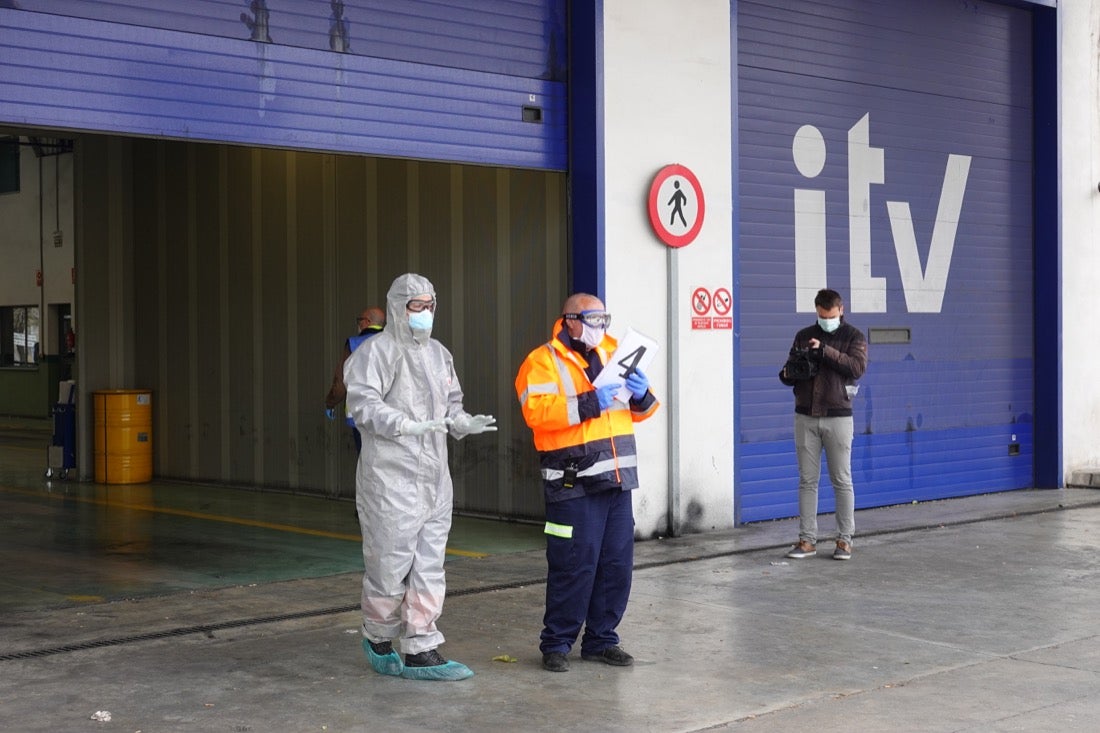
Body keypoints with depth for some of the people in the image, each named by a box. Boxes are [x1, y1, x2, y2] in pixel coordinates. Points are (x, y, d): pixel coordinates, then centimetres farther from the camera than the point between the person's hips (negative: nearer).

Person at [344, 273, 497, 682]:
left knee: (429, 566, 6)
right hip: (390, 475, -7)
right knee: (390, 562, -1)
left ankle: (421, 651, 11)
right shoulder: (377, 351, -7)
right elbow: (363, 403, -17)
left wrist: (463, 423, 3)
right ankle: (378, 638, 21)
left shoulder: (438, 354, 17)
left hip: (434, 476, 7)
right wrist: (406, 425, -30)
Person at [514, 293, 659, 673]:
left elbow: (639, 410, 23)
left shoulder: (611, 354, 17)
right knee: (574, 566, -5)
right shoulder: (542, 362, -4)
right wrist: (590, 403, -22)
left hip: (617, 480, 7)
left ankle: (601, 639, 21)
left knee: (617, 564, 9)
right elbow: (536, 412, -19)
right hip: (573, 484, -7)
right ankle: (556, 643, 8)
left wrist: (641, 395, 0)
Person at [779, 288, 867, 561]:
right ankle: (807, 540, 8)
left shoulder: (853, 337, 2)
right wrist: (788, 374, -7)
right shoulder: (804, 336, 12)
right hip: (806, 417, 3)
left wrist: (825, 351, -22)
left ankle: (845, 540, 8)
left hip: (837, 416, -3)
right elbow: (788, 372, 17)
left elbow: (857, 367, -15)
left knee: (842, 480, 1)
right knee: (807, 480, 4)